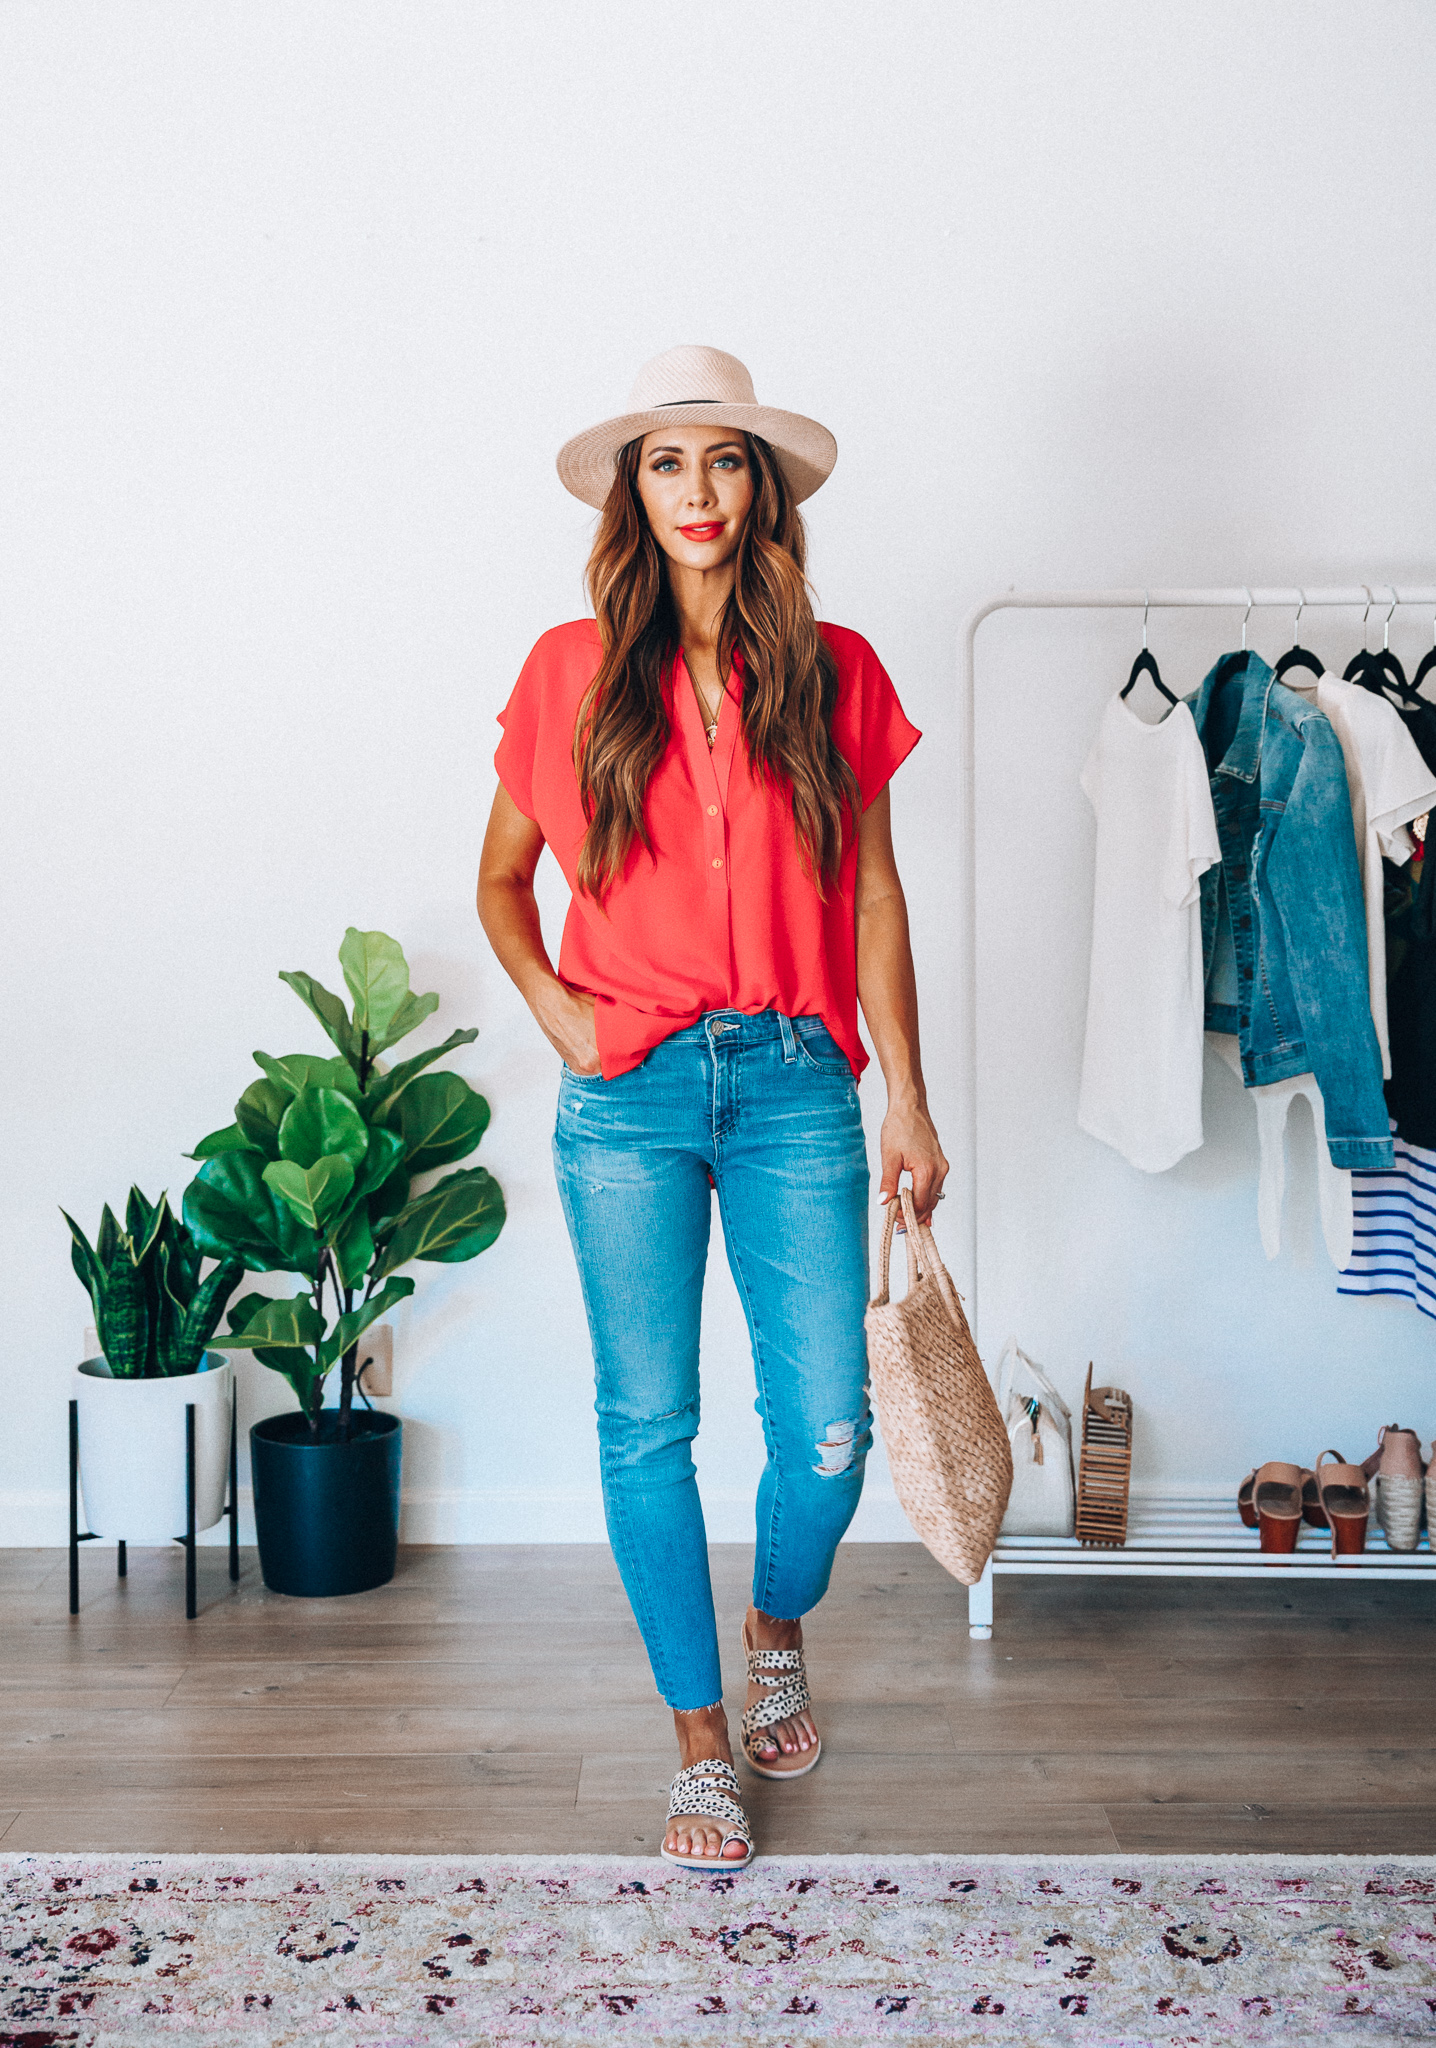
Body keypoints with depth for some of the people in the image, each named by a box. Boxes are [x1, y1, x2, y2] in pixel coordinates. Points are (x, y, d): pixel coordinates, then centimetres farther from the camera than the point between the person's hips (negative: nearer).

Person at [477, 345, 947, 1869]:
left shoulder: (833, 673, 5)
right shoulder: (574, 671, 5)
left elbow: (874, 897, 7)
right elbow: (501, 879, 14)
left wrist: (906, 1101, 5)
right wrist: (550, 1005, -4)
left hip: (794, 1083, 0)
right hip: (628, 1094, 0)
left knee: (827, 1428, 0)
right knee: (647, 1428, 4)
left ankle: (778, 1633, 34)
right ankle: (700, 1740, 23)